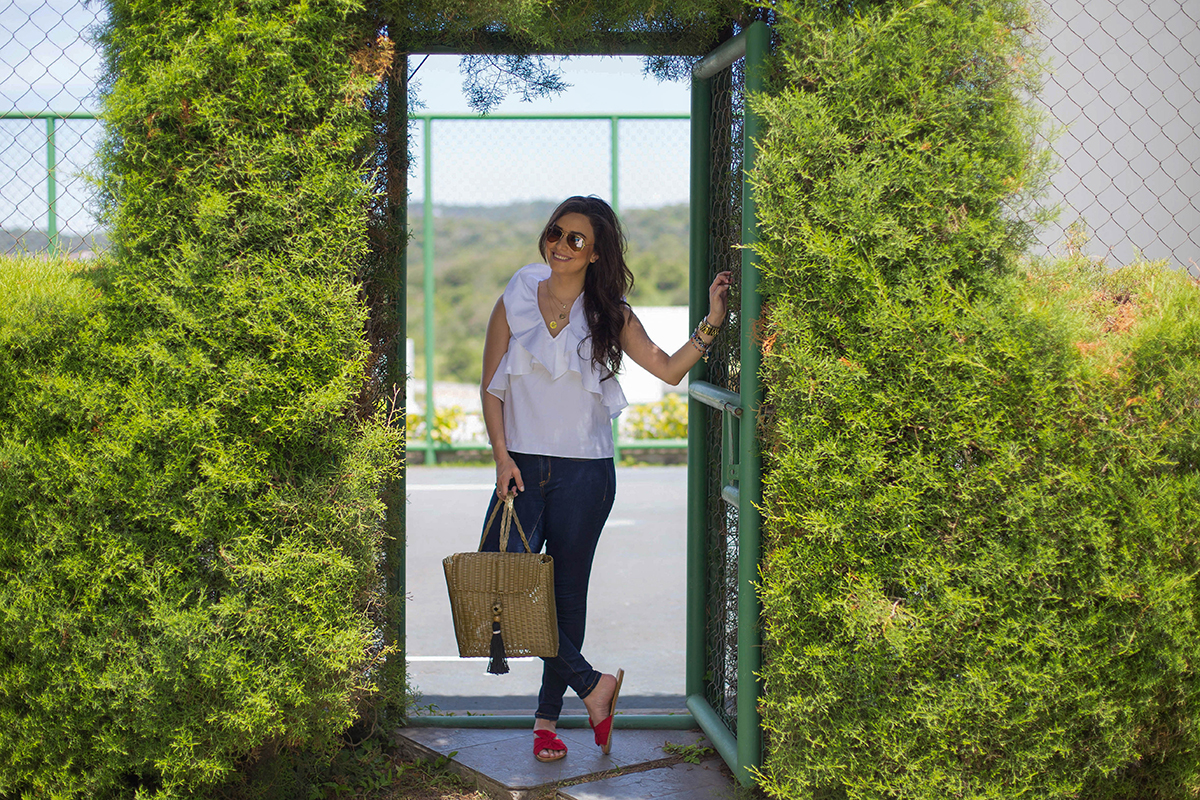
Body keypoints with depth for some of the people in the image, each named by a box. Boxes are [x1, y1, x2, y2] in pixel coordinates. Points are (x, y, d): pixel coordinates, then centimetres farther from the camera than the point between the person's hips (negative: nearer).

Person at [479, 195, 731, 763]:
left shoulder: (609, 315, 0)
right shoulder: (516, 302, 2)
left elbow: (669, 370, 1)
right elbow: (490, 386, 5)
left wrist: (711, 324, -11)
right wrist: (502, 456, -5)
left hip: (584, 473, -1)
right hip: (521, 466, 1)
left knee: (566, 595, 6)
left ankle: (547, 715, 21)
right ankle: (593, 685, 2)